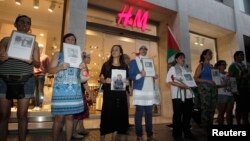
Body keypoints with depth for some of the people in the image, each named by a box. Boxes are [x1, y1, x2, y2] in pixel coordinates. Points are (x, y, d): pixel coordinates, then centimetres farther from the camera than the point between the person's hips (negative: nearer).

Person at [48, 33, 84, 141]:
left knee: (70, 117, 10)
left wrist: (83, 67, -7)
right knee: (59, 117, -2)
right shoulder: (58, 55, 6)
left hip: (74, 91, 3)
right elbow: (50, 70, -1)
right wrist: (61, 67, -19)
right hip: (61, 90, -3)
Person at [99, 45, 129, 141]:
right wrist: (105, 80, -16)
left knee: (119, 115, 5)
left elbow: (127, 79, 14)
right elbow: (101, 78, 5)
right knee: (107, 115, -2)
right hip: (109, 94, -2)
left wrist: (127, 82, -8)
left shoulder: (125, 66, 11)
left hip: (121, 94, 2)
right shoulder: (106, 65, 6)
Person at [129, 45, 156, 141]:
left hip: (150, 90, 5)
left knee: (149, 113, 9)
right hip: (139, 90, -5)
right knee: (139, 113, -1)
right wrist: (140, 75, -20)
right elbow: (131, 76, -5)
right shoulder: (134, 61, 4)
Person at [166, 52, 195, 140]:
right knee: (177, 114, -1)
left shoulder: (186, 69, 20)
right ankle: (177, 134, 11)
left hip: (188, 94, 6)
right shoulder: (173, 68, 2)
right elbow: (168, 81, -7)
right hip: (178, 95, -6)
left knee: (188, 114, 9)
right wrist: (180, 85, -17)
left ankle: (187, 132, 23)